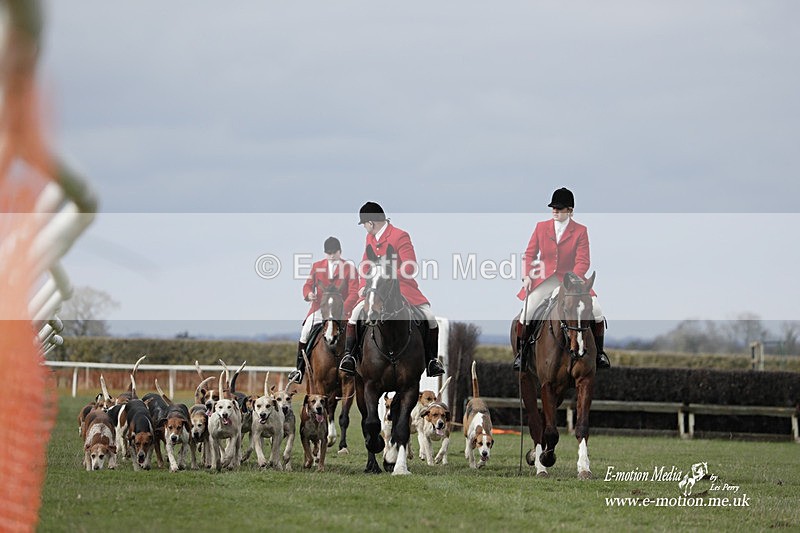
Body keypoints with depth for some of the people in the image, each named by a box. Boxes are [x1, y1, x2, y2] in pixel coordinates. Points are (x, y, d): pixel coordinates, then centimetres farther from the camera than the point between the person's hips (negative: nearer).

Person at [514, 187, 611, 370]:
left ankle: (599, 351, 7)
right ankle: (520, 351, 5)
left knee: (596, 312, -15)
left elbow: (582, 262, -9)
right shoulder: (541, 227, 4)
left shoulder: (580, 231, -3)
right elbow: (529, 254, 9)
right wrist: (527, 276, -6)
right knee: (526, 312, -16)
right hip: (546, 280, 1)